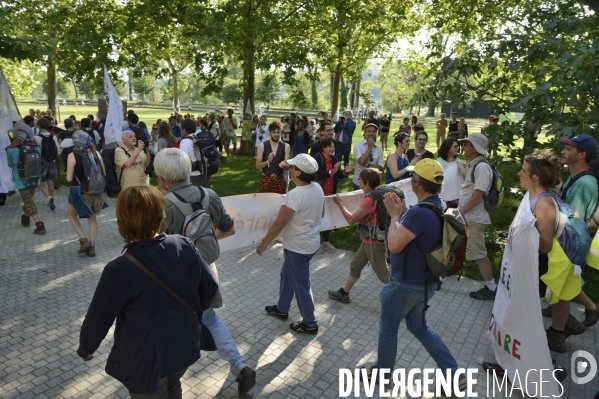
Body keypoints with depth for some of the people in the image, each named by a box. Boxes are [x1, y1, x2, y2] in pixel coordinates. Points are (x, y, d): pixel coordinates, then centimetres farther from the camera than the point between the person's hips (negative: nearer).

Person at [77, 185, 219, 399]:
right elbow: (210, 286, -4)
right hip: (186, 346, 4)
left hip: (148, 359, -4)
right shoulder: (185, 246, -16)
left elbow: (97, 320, -14)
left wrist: (85, 349, 7)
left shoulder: (119, 270, -27)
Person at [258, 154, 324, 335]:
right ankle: (282, 309, 43)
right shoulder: (318, 188, -3)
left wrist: (263, 243, -12)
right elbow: (321, 214, 12)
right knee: (287, 275, 25)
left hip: (298, 247, -9)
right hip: (311, 242, 9)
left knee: (300, 285, 9)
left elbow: (278, 224, -24)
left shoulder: (295, 195, -29)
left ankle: (310, 324, 25)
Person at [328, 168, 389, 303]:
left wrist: (340, 203, -14)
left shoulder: (369, 200, -28)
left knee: (383, 274, 3)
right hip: (368, 241, 10)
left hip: (373, 243, -10)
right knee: (355, 265, 21)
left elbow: (351, 219, -27)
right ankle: (344, 293, 35)